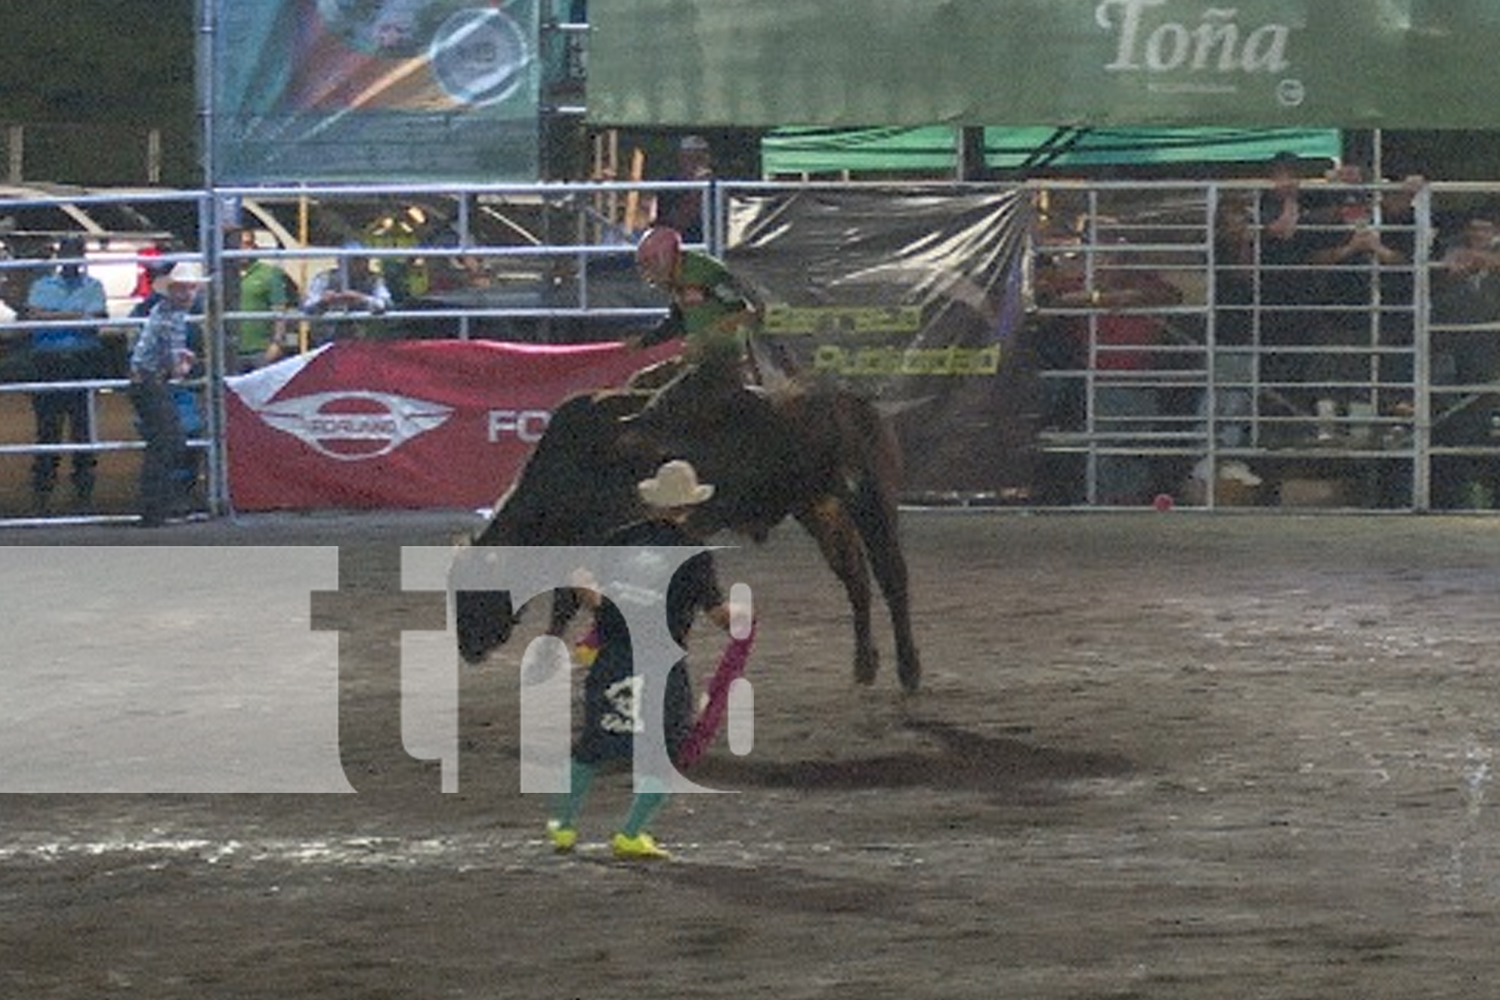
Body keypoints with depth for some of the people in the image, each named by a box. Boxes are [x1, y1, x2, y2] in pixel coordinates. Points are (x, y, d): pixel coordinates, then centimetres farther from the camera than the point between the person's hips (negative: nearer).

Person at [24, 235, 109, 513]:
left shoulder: (93, 287, 9)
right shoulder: (42, 286, 13)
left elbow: (92, 321, -6)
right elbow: (34, 315, -4)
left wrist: (52, 317, -8)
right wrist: (74, 316, -7)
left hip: (84, 363, -1)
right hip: (49, 365, 1)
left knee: (83, 427, 0)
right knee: (47, 427, -1)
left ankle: (83, 490, 4)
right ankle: (41, 489, 1)